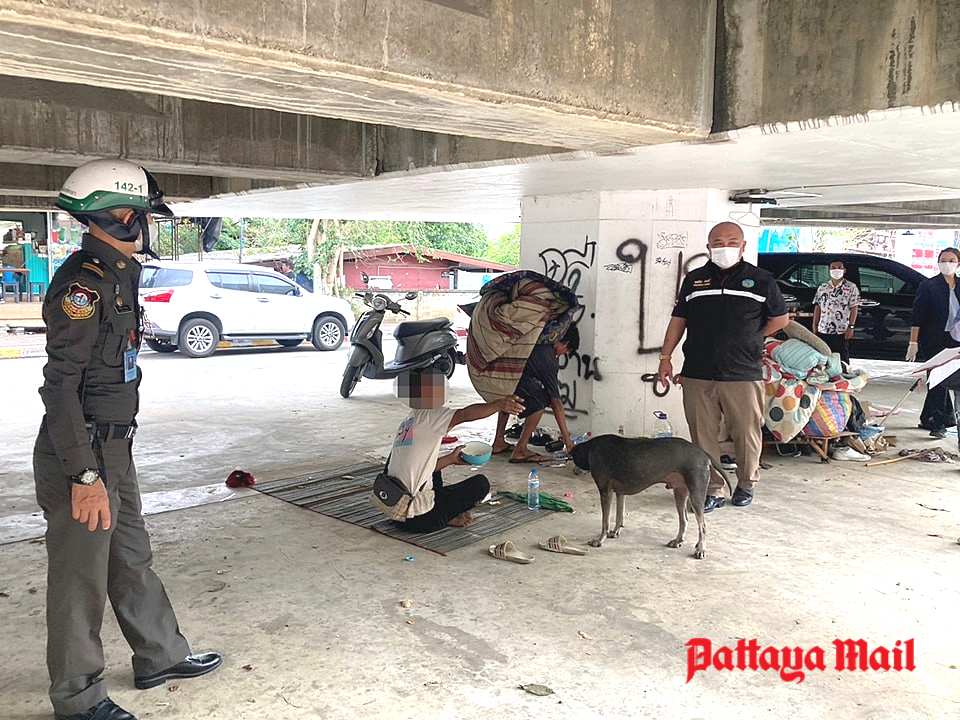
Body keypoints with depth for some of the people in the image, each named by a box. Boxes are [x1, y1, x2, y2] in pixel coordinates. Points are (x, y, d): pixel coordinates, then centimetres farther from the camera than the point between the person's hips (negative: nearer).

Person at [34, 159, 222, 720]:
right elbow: (60, 387, -22)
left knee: (132, 560, 20)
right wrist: (85, 476, -24)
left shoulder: (118, 275, 11)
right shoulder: (82, 283, -19)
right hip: (81, 458, -10)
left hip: (114, 449, 10)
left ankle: (161, 657, 36)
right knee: (81, 578, 5)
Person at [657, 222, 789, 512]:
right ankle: (712, 490, 13)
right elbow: (678, 320, 13)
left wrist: (749, 341, 10)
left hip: (743, 375, -1)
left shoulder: (761, 280, 5)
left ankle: (746, 484, 27)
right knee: (703, 436, 3)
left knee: (747, 434, 6)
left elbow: (780, 319, 12)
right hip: (697, 374, 2)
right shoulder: (694, 279, 11)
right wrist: (665, 357, 7)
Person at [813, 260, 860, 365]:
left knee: (843, 360, 2)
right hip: (823, 331, 3)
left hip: (842, 332, -3)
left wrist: (851, 327, -11)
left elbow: (854, 309, -3)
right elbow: (817, 308, 12)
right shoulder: (822, 287, 11)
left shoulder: (851, 287, 1)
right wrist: (815, 326, 6)